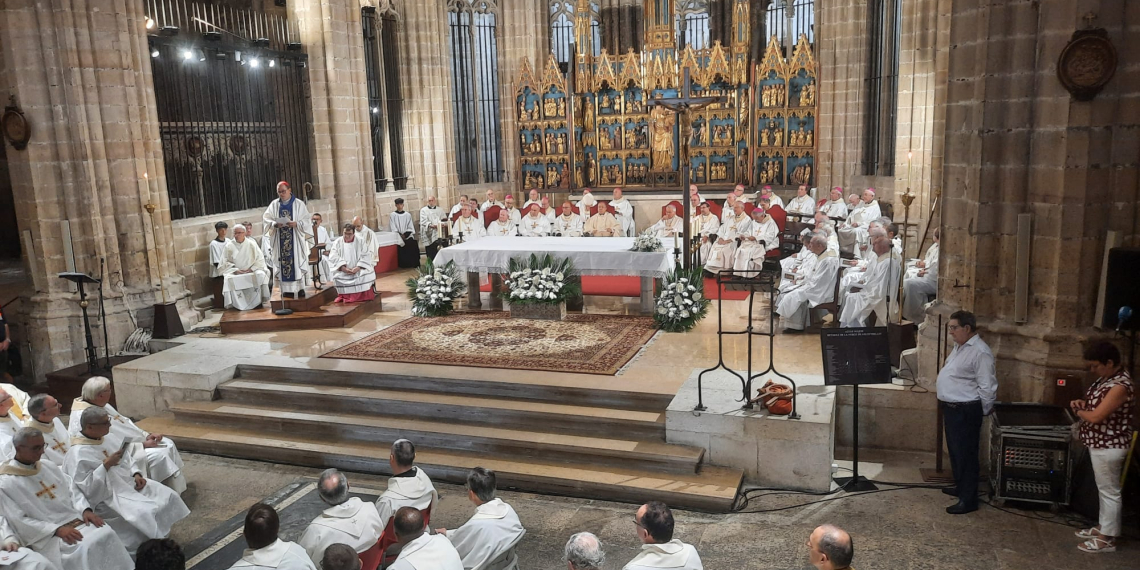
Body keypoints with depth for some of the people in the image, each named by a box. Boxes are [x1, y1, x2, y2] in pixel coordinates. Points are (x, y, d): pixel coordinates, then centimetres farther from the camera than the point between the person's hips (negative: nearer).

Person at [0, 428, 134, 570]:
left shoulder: (49, 466, 14)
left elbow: (71, 489, 15)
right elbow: (19, 521, -9)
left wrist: (85, 510, -5)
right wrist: (57, 529, -17)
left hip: (78, 521, 6)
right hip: (49, 536, -5)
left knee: (107, 534, -22)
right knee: (87, 548, -31)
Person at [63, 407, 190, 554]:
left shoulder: (105, 439, 7)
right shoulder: (78, 454, -19)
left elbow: (127, 458, 16)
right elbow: (84, 488, -25)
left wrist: (136, 474, -1)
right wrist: (106, 465, -26)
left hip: (128, 484, 9)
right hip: (108, 496, -9)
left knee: (168, 496, -3)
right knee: (146, 514, -28)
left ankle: (161, 536, 7)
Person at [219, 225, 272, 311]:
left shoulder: (251, 244, 2)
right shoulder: (229, 246, 3)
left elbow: (260, 259, 0)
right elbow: (225, 262, 1)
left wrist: (251, 269, -12)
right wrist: (235, 270, -13)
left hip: (252, 271, 0)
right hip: (235, 272, 0)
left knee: (261, 275, -29)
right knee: (229, 280, -31)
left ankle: (258, 302, -18)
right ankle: (236, 305, -23)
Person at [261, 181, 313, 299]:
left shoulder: (298, 204, 2)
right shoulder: (274, 204, 9)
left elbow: (306, 220, -1)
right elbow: (266, 218, 3)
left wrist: (296, 224, -19)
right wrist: (275, 224, -16)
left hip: (296, 239, -2)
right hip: (280, 240, 2)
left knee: (297, 262, -3)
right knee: (283, 263, -1)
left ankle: (300, 288, 4)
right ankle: (287, 289, 2)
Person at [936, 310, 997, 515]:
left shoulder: (980, 352, -20)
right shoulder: (959, 346, 12)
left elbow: (987, 387, -18)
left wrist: (982, 412, -10)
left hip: (966, 411, -10)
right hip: (951, 407, 10)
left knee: (965, 454, -4)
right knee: (955, 450, 20)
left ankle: (968, 500, 3)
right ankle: (960, 486, 36)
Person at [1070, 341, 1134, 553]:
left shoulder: (1120, 386, -26)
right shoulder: (1108, 377, 5)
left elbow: (1095, 416, -27)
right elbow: (1096, 402, 21)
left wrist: (1077, 410, -8)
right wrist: (1083, 403, 0)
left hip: (1109, 446, -10)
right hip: (1100, 443, 10)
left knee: (1109, 490, 2)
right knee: (1104, 488, 20)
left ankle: (1107, 539, 13)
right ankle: (1103, 527, 34)